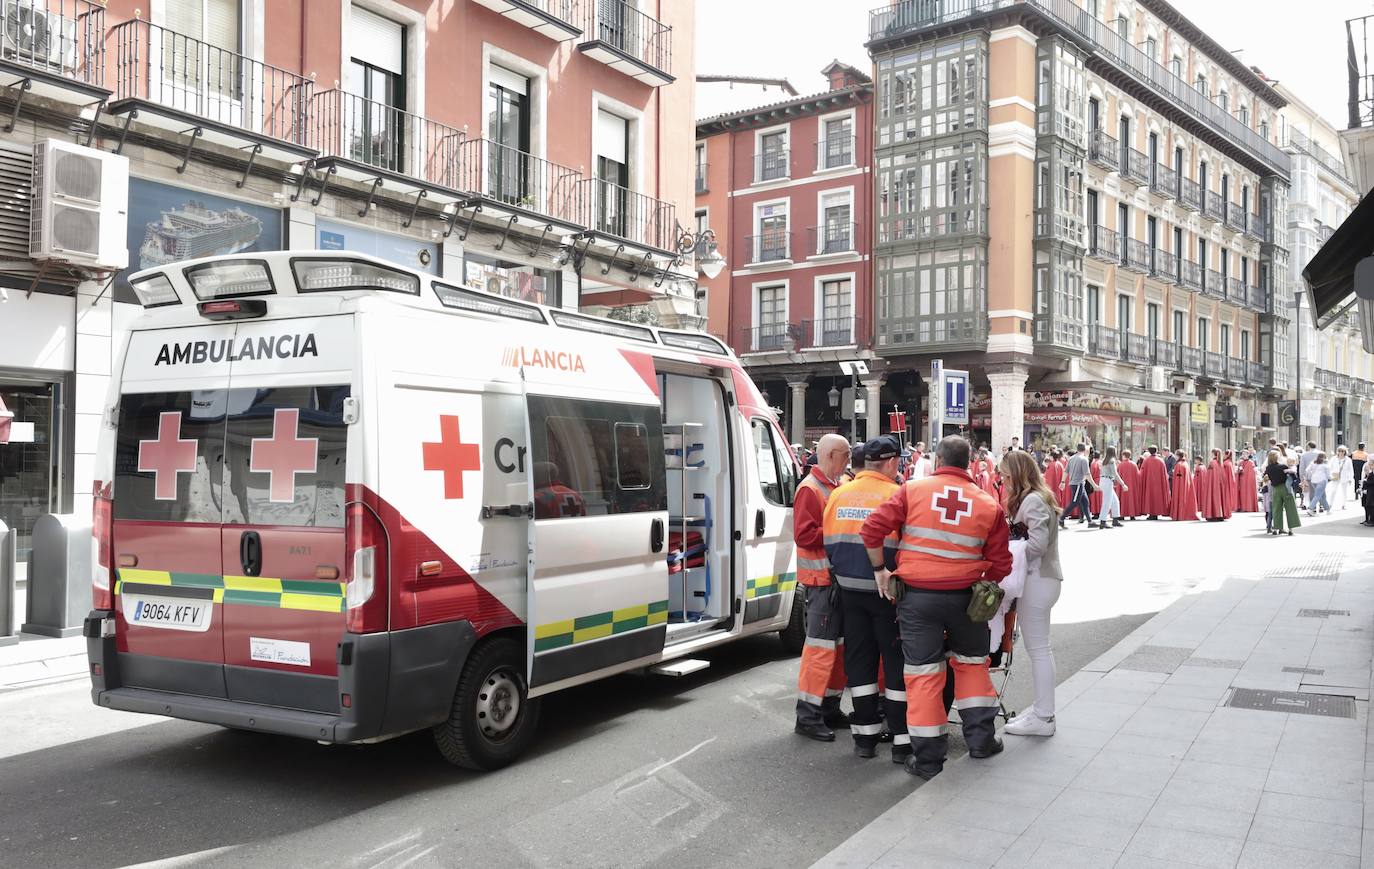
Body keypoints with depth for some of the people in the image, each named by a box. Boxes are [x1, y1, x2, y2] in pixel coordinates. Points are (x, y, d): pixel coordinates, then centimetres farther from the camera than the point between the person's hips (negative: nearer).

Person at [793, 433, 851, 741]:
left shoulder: (838, 486, 16)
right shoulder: (810, 489, -12)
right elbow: (803, 535, -21)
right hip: (822, 580, -9)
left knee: (841, 645, 13)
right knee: (821, 647, -7)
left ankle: (830, 708, 23)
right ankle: (808, 716, 0)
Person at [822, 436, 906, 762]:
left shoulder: (839, 494, 3)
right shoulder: (896, 496, -13)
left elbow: (829, 544, 8)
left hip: (850, 591, 5)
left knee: (860, 661, 13)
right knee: (897, 662, 7)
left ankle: (866, 735, 19)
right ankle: (902, 739, 10)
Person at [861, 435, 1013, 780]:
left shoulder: (912, 491, -4)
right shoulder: (988, 504, 2)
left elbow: (872, 529, -11)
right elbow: (1000, 564, 3)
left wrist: (880, 570, 1)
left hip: (916, 596, -2)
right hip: (964, 597, 2)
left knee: (923, 673, 6)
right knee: (972, 663, 24)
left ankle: (927, 759, 12)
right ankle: (980, 738, 30)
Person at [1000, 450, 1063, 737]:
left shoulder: (1033, 500, -15)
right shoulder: (1034, 498, 17)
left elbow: (1037, 544, -22)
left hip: (1038, 581, -10)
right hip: (1038, 578, 10)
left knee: (1038, 648, -4)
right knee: (1038, 647, 15)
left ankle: (1043, 717, 2)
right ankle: (1041, 709, 24)